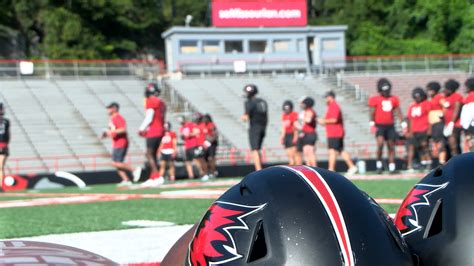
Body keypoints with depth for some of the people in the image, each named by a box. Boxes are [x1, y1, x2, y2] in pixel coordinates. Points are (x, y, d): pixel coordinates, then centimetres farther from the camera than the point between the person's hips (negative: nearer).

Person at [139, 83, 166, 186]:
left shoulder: (150, 101, -10)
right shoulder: (161, 103, 17)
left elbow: (149, 118, -14)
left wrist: (142, 129, -3)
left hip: (153, 132, -9)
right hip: (160, 131, 9)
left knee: (149, 154, -7)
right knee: (153, 154, 12)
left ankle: (157, 177, -14)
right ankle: (153, 178, 12)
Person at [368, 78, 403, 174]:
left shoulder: (394, 99, 9)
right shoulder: (375, 99, -2)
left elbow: (398, 112, 11)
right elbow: (372, 112, -4)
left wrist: (403, 124, 6)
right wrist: (372, 123, -13)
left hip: (390, 125, 4)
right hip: (380, 125, -4)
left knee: (391, 146, 6)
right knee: (380, 143, -22)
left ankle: (392, 167, 12)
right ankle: (379, 164, -6)